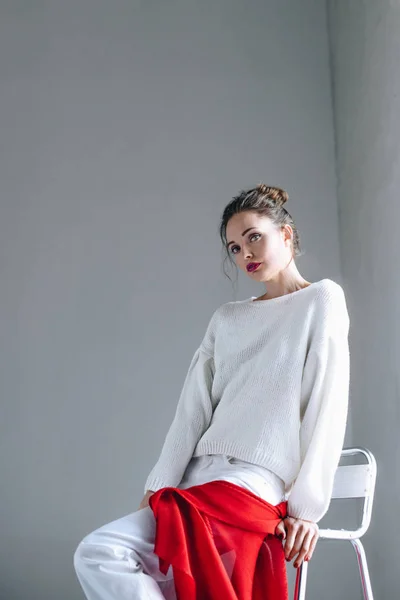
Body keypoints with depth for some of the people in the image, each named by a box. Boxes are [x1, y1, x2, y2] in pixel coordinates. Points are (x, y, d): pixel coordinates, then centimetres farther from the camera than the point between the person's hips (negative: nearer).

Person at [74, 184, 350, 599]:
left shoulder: (321, 299, 5)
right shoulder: (225, 318, 22)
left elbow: (326, 409, -4)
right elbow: (193, 409, 11)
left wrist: (307, 508, -10)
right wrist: (158, 489, 1)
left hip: (257, 482, -6)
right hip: (197, 477, 6)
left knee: (101, 554, -24)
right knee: (95, 554, -18)